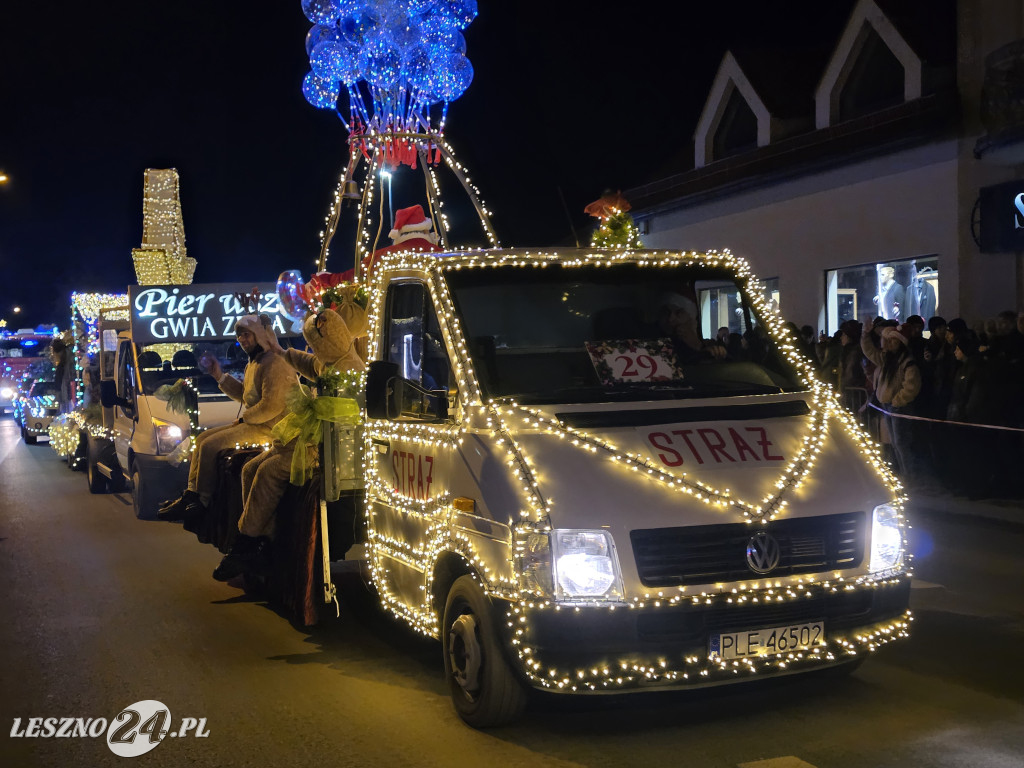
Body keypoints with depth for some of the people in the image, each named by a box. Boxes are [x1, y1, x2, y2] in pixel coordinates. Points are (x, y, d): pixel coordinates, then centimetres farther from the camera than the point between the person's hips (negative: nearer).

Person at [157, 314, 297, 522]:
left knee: (210, 446, -17)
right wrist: (219, 376, 18)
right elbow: (244, 394, 27)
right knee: (202, 439, 10)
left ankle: (203, 502, -8)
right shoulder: (253, 363, 19)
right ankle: (191, 494, 7)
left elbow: (271, 406, -24)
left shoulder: (275, 363, -17)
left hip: (267, 427, -11)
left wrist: (243, 419, -12)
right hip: (252, 422, 11)